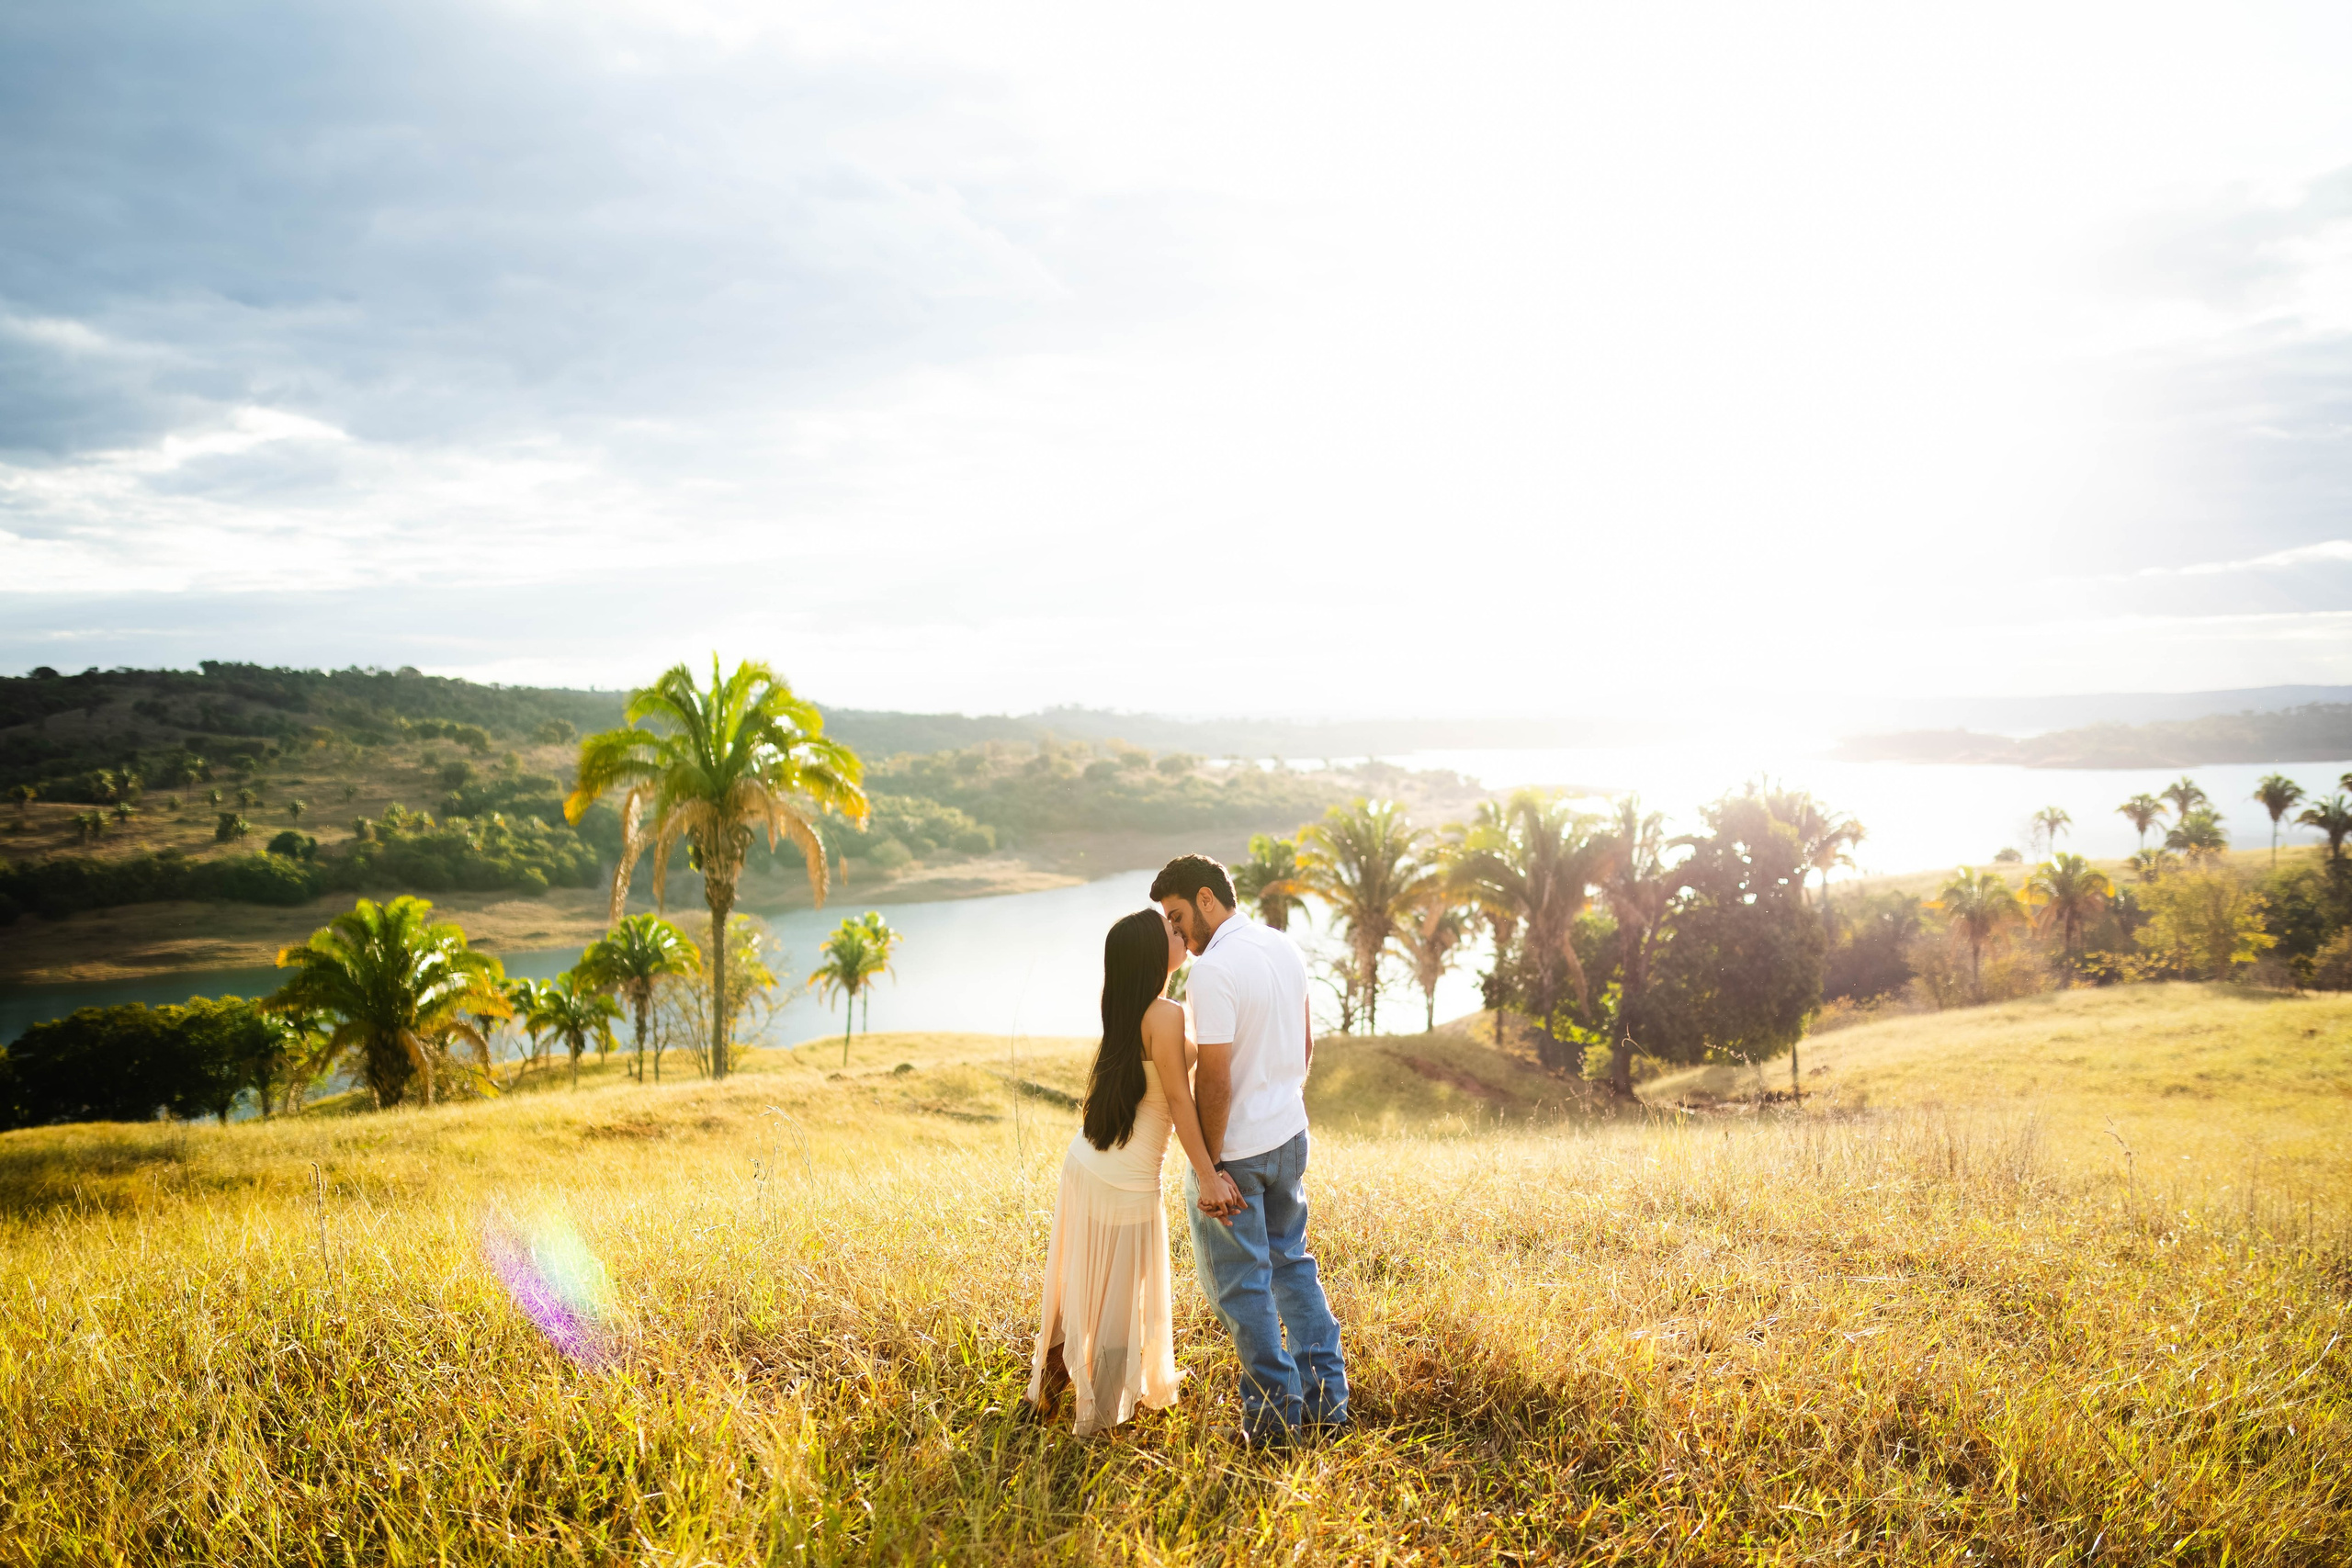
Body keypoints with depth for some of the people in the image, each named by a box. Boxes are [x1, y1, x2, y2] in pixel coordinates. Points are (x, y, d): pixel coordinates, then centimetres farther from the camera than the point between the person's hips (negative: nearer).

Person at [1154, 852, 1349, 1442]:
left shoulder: (1214, 971, -22)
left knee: (1241, 1283, 7)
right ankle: (1326, 1398, 25)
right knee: (1292, 1262, 20)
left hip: (1236, 1149, -8)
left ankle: (1275, 1410, 16)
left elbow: (1214, 1079, -24)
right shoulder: (1285, 947, 4)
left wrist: (1208, 1168, -19)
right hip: (1290, 1134, 8)